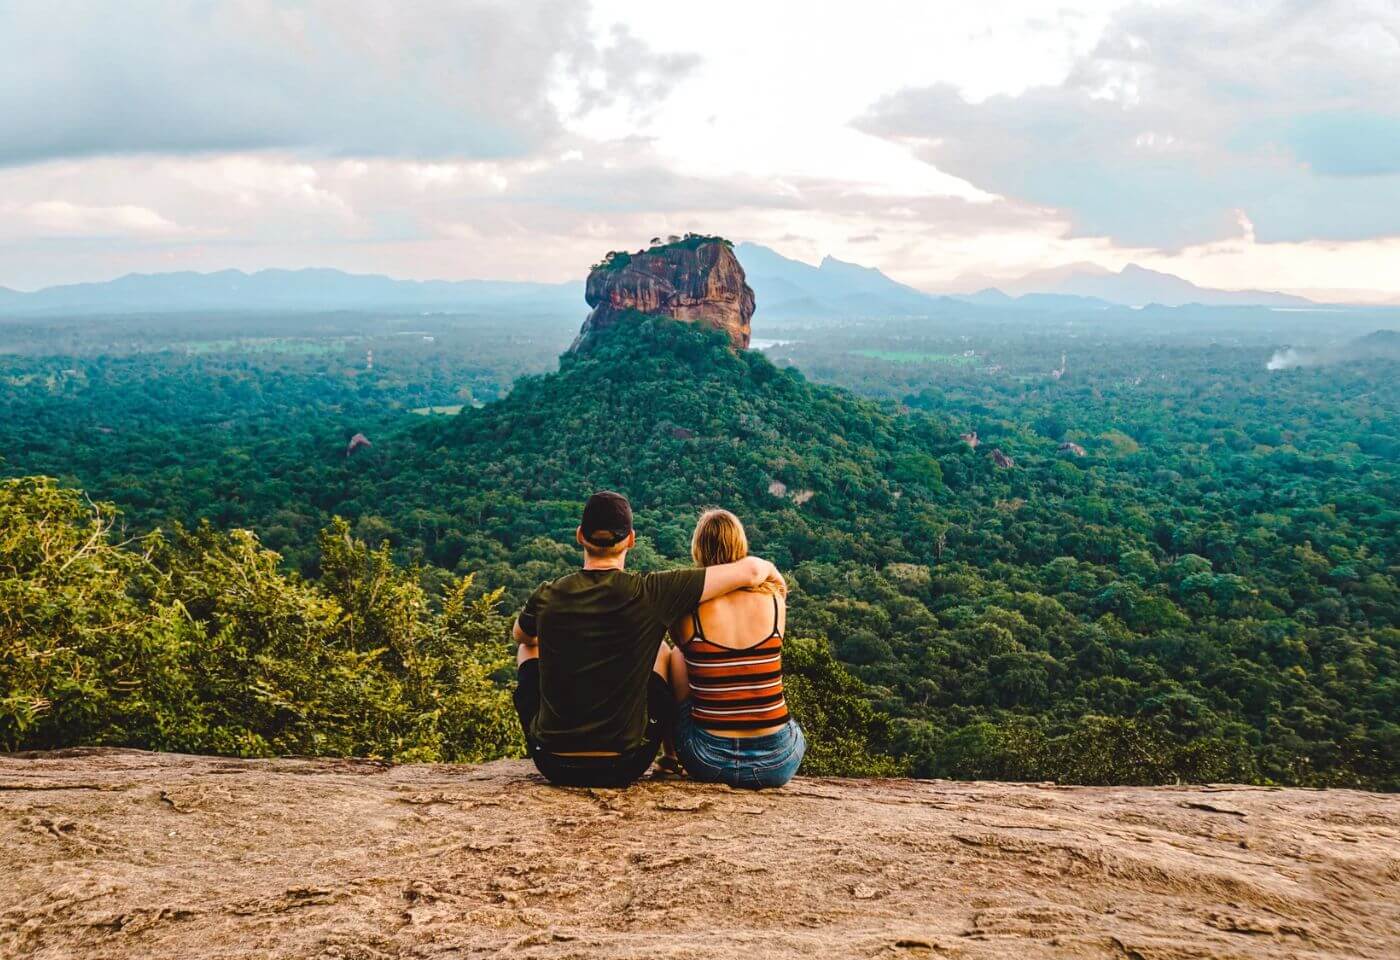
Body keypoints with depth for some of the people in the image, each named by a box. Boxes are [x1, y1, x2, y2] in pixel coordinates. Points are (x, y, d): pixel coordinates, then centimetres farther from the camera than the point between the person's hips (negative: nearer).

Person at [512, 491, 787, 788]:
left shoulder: (546, 597, -8)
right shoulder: (650, 593, -15)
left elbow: (520, 636, 17)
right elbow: (750, 570, -12)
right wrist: (772, 571, 11)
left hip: (553, 765, 1)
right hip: (624, 768, -1)